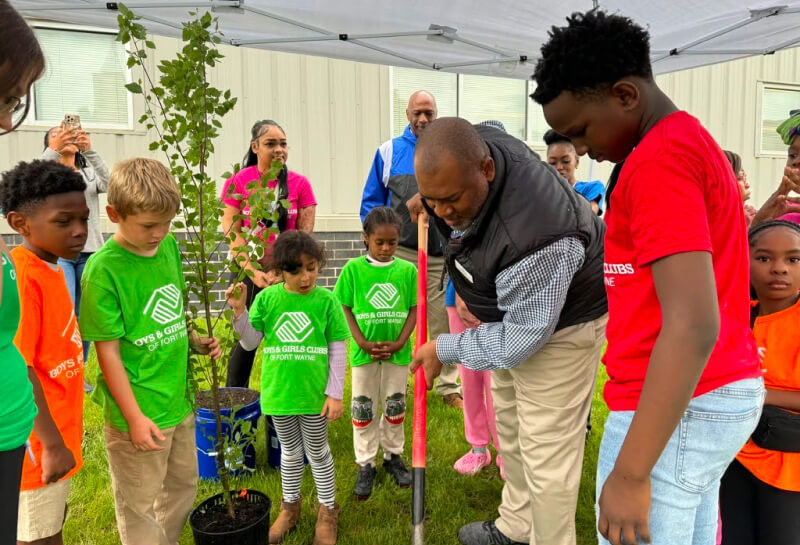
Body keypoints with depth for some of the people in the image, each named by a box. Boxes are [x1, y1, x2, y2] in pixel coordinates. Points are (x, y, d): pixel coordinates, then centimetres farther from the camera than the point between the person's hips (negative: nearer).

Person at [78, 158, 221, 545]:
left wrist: (196, 341, -2)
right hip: (139, 413, -7)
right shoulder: (103, 270, -19)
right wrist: (134, 417, -16)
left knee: (183, 486, 24)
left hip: (179, 399, 7)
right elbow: (108, 352, -16)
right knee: (139, 508, 13)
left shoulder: (169, 246, 0)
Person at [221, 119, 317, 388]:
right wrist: (253, 272, -11)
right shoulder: (238, 182, -1)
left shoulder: (299, 184, 0)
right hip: (247, 272, 0)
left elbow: (304, 235, -2)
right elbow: (231, 230, -3)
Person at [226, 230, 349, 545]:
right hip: (278, 392, 2)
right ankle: (290, 508, 42)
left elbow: (337, 350, -7)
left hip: (314, 393, -2)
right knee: (290, 452, 21)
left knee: (318, 452, 15)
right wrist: (239, 310, -16)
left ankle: (328, 512, 35)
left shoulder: (326, 300, -11)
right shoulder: (267, 298, -6)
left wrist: (335, 393, -8)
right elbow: (250, 342, -1)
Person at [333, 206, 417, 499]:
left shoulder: (407, 270, -5)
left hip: (398, 351, 1)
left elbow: (414, 310, -2)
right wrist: (363, 343, -14)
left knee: (395, 406, 16)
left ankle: (393, 456, 37)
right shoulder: (353, 268, -8)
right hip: (363, 352, -1)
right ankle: (365, 464, 26)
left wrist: (399, 343, -13)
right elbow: (344, 309, -5)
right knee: (363, 408, 10)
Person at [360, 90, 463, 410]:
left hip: (442, 254, 1)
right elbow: (370, 202, 7)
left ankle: (449, 387, 20)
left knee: (444, 321, 6)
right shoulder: (388, 152, 6)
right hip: (398, 252, 0)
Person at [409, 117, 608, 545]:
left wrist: (444, 349, -18)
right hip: (513, 305, 9)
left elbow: (519, 340, -29)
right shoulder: (470, 149, -19)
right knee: (509, 424, 21)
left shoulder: (534, 237, -42)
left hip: (561, 323, -9)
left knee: (546, 452, -2)